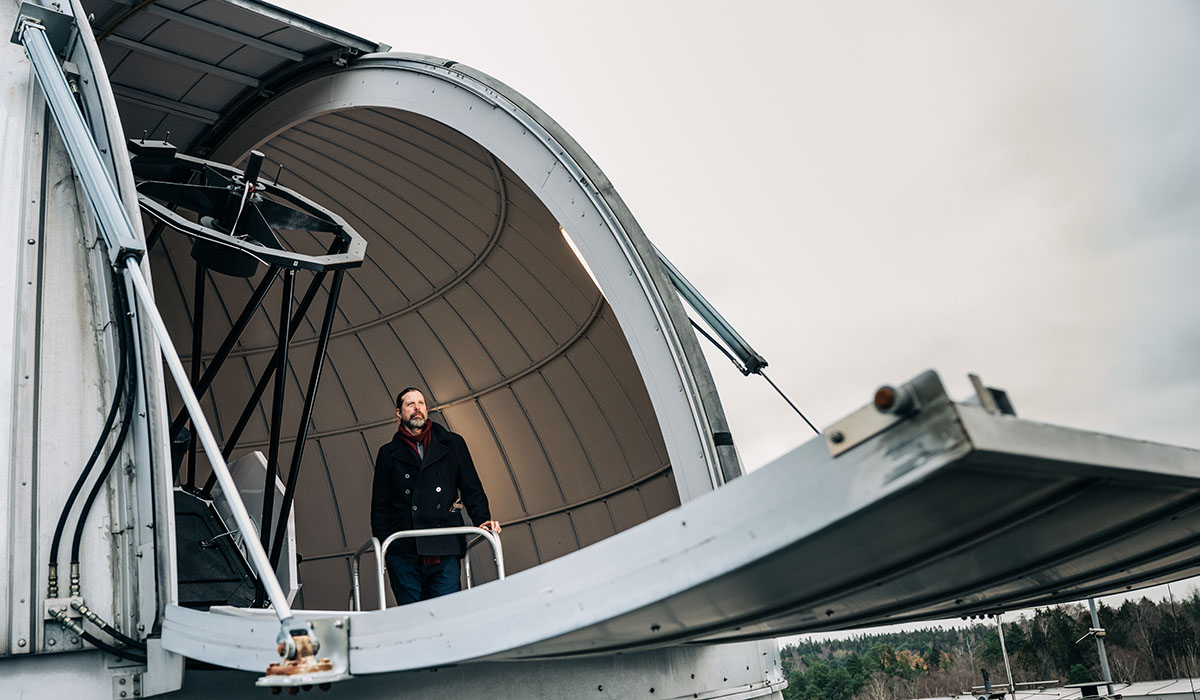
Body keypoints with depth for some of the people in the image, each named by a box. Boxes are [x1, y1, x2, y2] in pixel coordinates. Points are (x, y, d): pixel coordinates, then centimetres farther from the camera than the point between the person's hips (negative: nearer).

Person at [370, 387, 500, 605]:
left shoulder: (453, 444, 17)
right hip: (403, 554, 0)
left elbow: (472, 489, 15)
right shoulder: (388, 454, 16)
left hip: (445, 550, 0)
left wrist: (483, 519, -1)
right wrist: (382, 542, 1)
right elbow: (380, 504, 14)